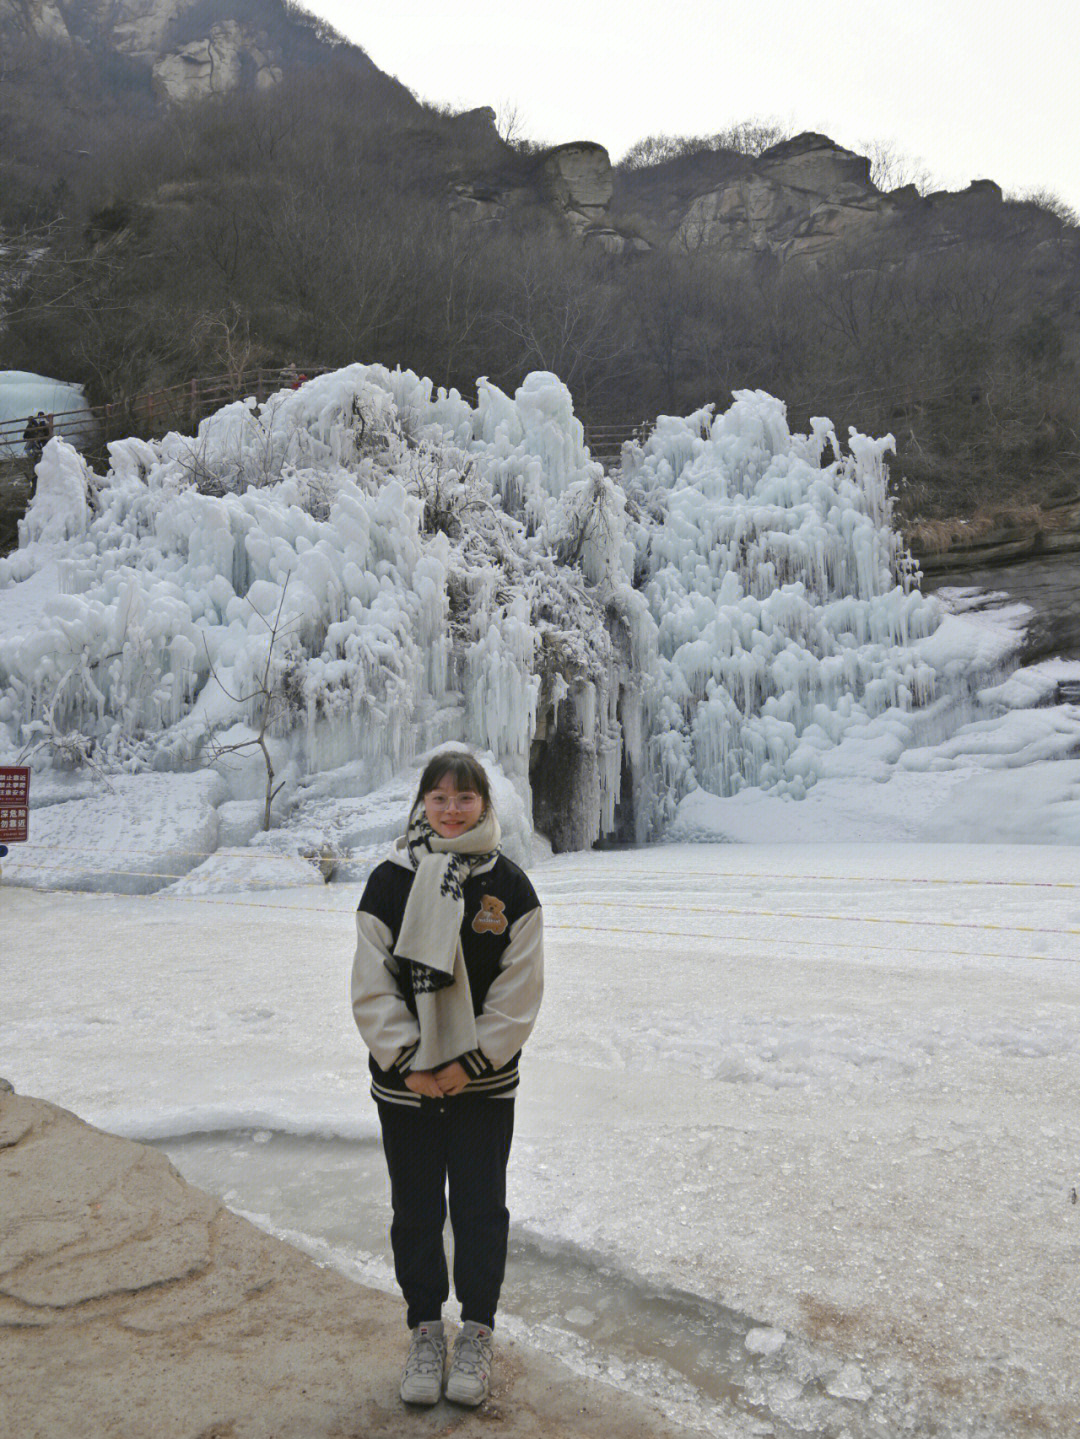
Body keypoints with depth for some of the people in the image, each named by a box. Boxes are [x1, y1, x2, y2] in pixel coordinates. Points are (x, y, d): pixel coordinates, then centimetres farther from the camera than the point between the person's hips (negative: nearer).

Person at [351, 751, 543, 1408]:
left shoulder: (510, 885, -4)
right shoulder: (391, 880, -4)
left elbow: (520, 991, -5)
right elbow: (372, 986, -4)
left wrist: (470, 1062, -11)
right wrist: (406, 1062, -10)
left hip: (485, 1083, 0)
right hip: (405, 1081, 1)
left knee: (480, 1207, 10)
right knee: (416, 1210, 13)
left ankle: (477, 1333, 30)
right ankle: (426, 1329, 32)